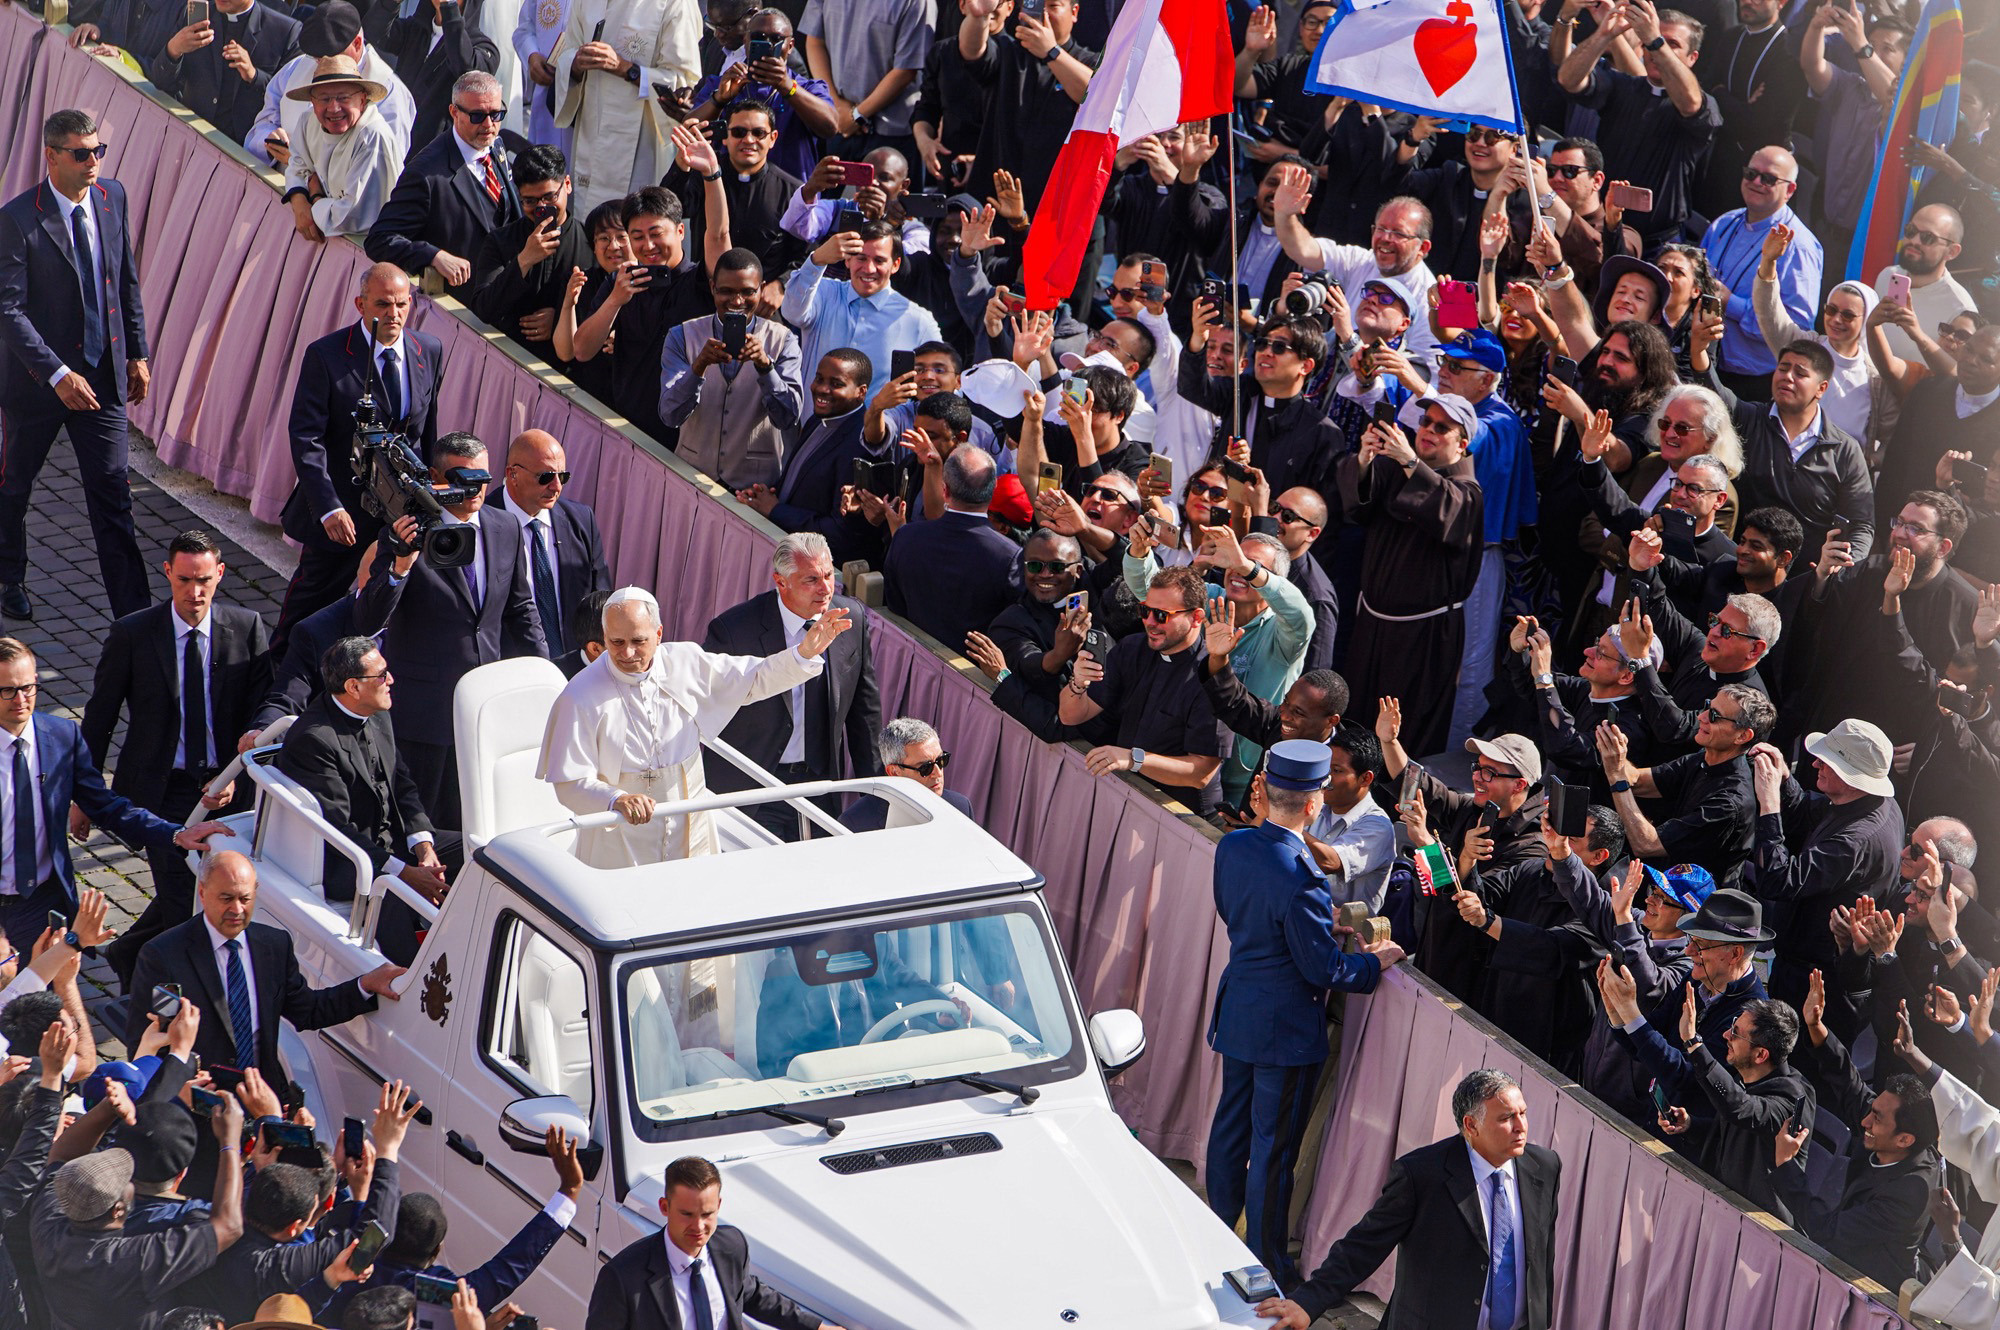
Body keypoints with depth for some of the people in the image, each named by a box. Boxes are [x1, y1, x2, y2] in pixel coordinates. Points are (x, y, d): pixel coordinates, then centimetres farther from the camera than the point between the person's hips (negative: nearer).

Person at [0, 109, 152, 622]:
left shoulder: (112, 198, 0)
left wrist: (137, 353, 10)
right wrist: (58, 374, -25)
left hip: (103, 375, 3)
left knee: (113, 494, 0)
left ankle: (133, 617, 0)